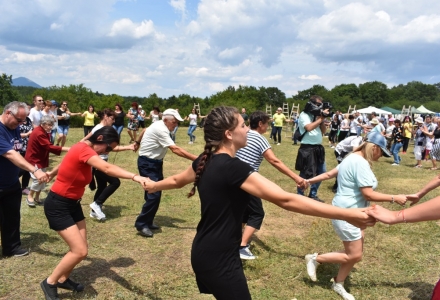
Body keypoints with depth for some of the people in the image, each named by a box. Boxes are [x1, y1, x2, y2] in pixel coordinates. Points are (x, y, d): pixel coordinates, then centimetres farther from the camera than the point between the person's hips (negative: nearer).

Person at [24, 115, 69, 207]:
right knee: (38, 179, -14)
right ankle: (30, 196, 8)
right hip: (34, 160, -9)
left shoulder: (45, 132, 5)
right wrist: (65, 149, -38)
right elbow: (49, 147, -34)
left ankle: (37, 197, 23)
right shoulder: (38, 133, -27)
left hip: (41, 159, 9)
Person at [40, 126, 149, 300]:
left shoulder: (84, 149, 3)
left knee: (81, 248, 8)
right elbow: (107, 168, -43)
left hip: (72, 203, 9)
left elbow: (65, 163, 22)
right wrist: (135, 177, -54)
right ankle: (50, 283, 11)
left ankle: (63, 279, 31)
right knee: (80, 251, -12)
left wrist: (51, 174, 41)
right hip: (58, 205, -9)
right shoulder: (84, 149, -26)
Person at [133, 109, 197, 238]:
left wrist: (138, 143, 43)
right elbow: (175, 149, -32)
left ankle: (147, 222, 19)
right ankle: (141, 224, -5)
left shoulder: (159, 125, 5)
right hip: (147, 164, -10)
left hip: (155, 163, 10)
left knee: (154, 193, 10)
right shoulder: (160, 130, -25)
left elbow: (144, 130, 25)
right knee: (154, 194, -16)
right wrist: (197, 159, -35)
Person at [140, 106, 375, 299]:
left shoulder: (206, 161, 1)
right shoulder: (234, 168, -26)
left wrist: (153, 186, 43)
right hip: (219, 259, -9)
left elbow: (177, 180, 20)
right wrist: (348, 214, -32)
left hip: (204, 252, 9)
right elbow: (285, 200, -33)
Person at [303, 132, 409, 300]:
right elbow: (368, 194, -23)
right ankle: (315, 259, 10)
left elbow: (329, 174, 16)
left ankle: (338, 284, 27)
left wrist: (309, 181, 21)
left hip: (352, 213, 11)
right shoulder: (361, 163, -21)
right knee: (354, 256, -3)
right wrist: (394, 198, -14)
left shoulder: (354, 158, 11)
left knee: (355, 253, 14)